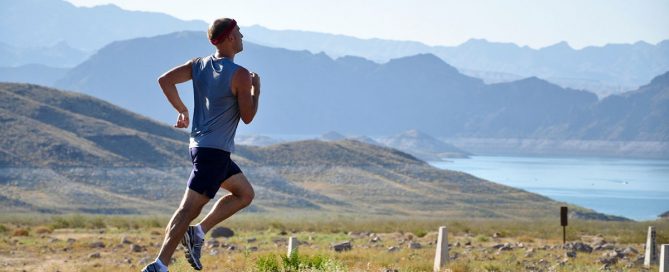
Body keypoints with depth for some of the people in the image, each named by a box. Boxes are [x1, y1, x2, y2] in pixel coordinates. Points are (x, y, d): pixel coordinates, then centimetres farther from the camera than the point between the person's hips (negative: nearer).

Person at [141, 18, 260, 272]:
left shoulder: (199, 65, 8)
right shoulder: (240, 75, -12)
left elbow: (165, 80, 2)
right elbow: (247, 117, -8)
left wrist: (182, 110, 12)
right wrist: (256, 90, 7)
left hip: (199, 144, 9)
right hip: (215, 150, -9)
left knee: (245, 194, 20)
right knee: (190, 207, -11)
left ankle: (198, 232, 9)